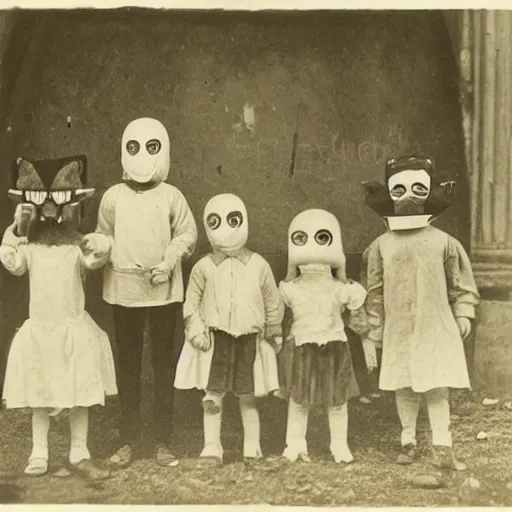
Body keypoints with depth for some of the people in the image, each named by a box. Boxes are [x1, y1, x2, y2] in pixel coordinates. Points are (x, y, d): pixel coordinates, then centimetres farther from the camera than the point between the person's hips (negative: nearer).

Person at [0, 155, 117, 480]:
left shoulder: (78, 246, -2)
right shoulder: (29, 247, 1)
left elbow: (94, 259, -21)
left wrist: (99, 249, -40)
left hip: (75, 330, -1)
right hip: (40, 330, 1)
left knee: (81, 396, 5)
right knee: (40, 398, 9)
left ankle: (79, 455, 17)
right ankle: (39, 454, 21)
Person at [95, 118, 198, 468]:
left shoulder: (171, 196, -2)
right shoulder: (114, 196, 2)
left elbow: (187, 234, 1)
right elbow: (104, 237, 10)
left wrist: (168, 262, -12)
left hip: (163, 290, -1)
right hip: (124, 290, 1)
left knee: (164, 363, 6)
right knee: (128, 364, 9)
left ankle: (164, 442, 15)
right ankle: (130, 441, 19)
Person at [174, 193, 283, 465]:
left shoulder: (258, 265, 1)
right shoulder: (204, 267, -1)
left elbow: (273, 303, 9)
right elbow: (191, 302, 3)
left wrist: (273, 332, 12)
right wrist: (195, 329, -8)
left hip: (248, 340, 0)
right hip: (215, 340, 0)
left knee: (248, 397, 9)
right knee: (212, 397, 1)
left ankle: (252, 447, 21)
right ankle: (212, 447, 11)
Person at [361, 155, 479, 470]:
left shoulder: (443, 243, 0)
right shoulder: (381, 246, 2)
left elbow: (461, 284, 8)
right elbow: (375, 292, 6)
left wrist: (463, 315, 0)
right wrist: (373, 332, 7)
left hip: (437, 331, -1)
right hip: (399, 334, 1)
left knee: (437, 388, -2)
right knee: (404, 389, 8)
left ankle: (443, 447, 5)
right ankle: (409, 443, 23)